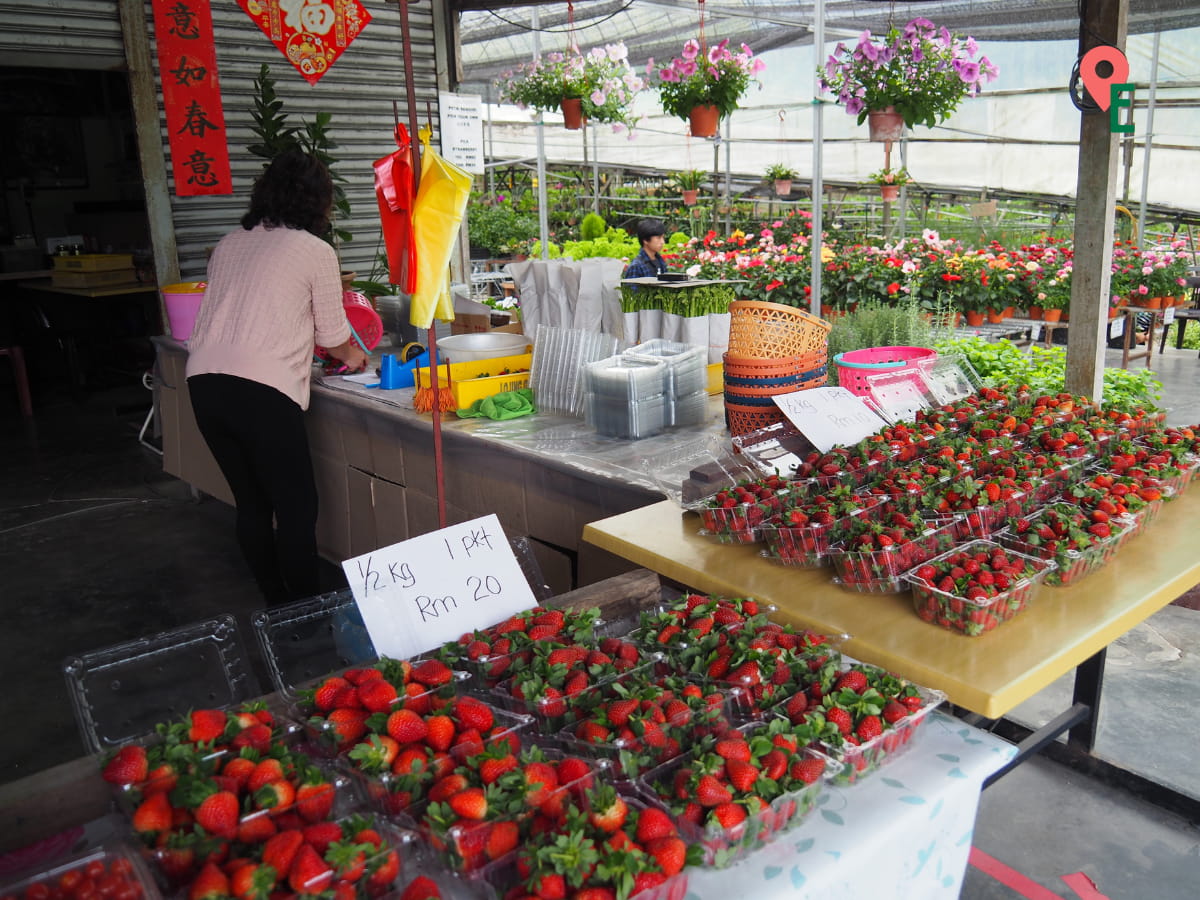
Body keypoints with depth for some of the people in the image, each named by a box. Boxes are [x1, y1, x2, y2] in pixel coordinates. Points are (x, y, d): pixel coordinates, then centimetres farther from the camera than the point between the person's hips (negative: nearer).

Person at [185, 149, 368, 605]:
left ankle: (276, 605, 27)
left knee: (251, 503, 16)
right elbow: (333, 337, 9)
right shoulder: (316, 251, 3)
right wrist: (354, 355, 32)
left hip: (203, 381, 7)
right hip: (262, 390, -6)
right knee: (297, 509, 3)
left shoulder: (229, 244, 18)